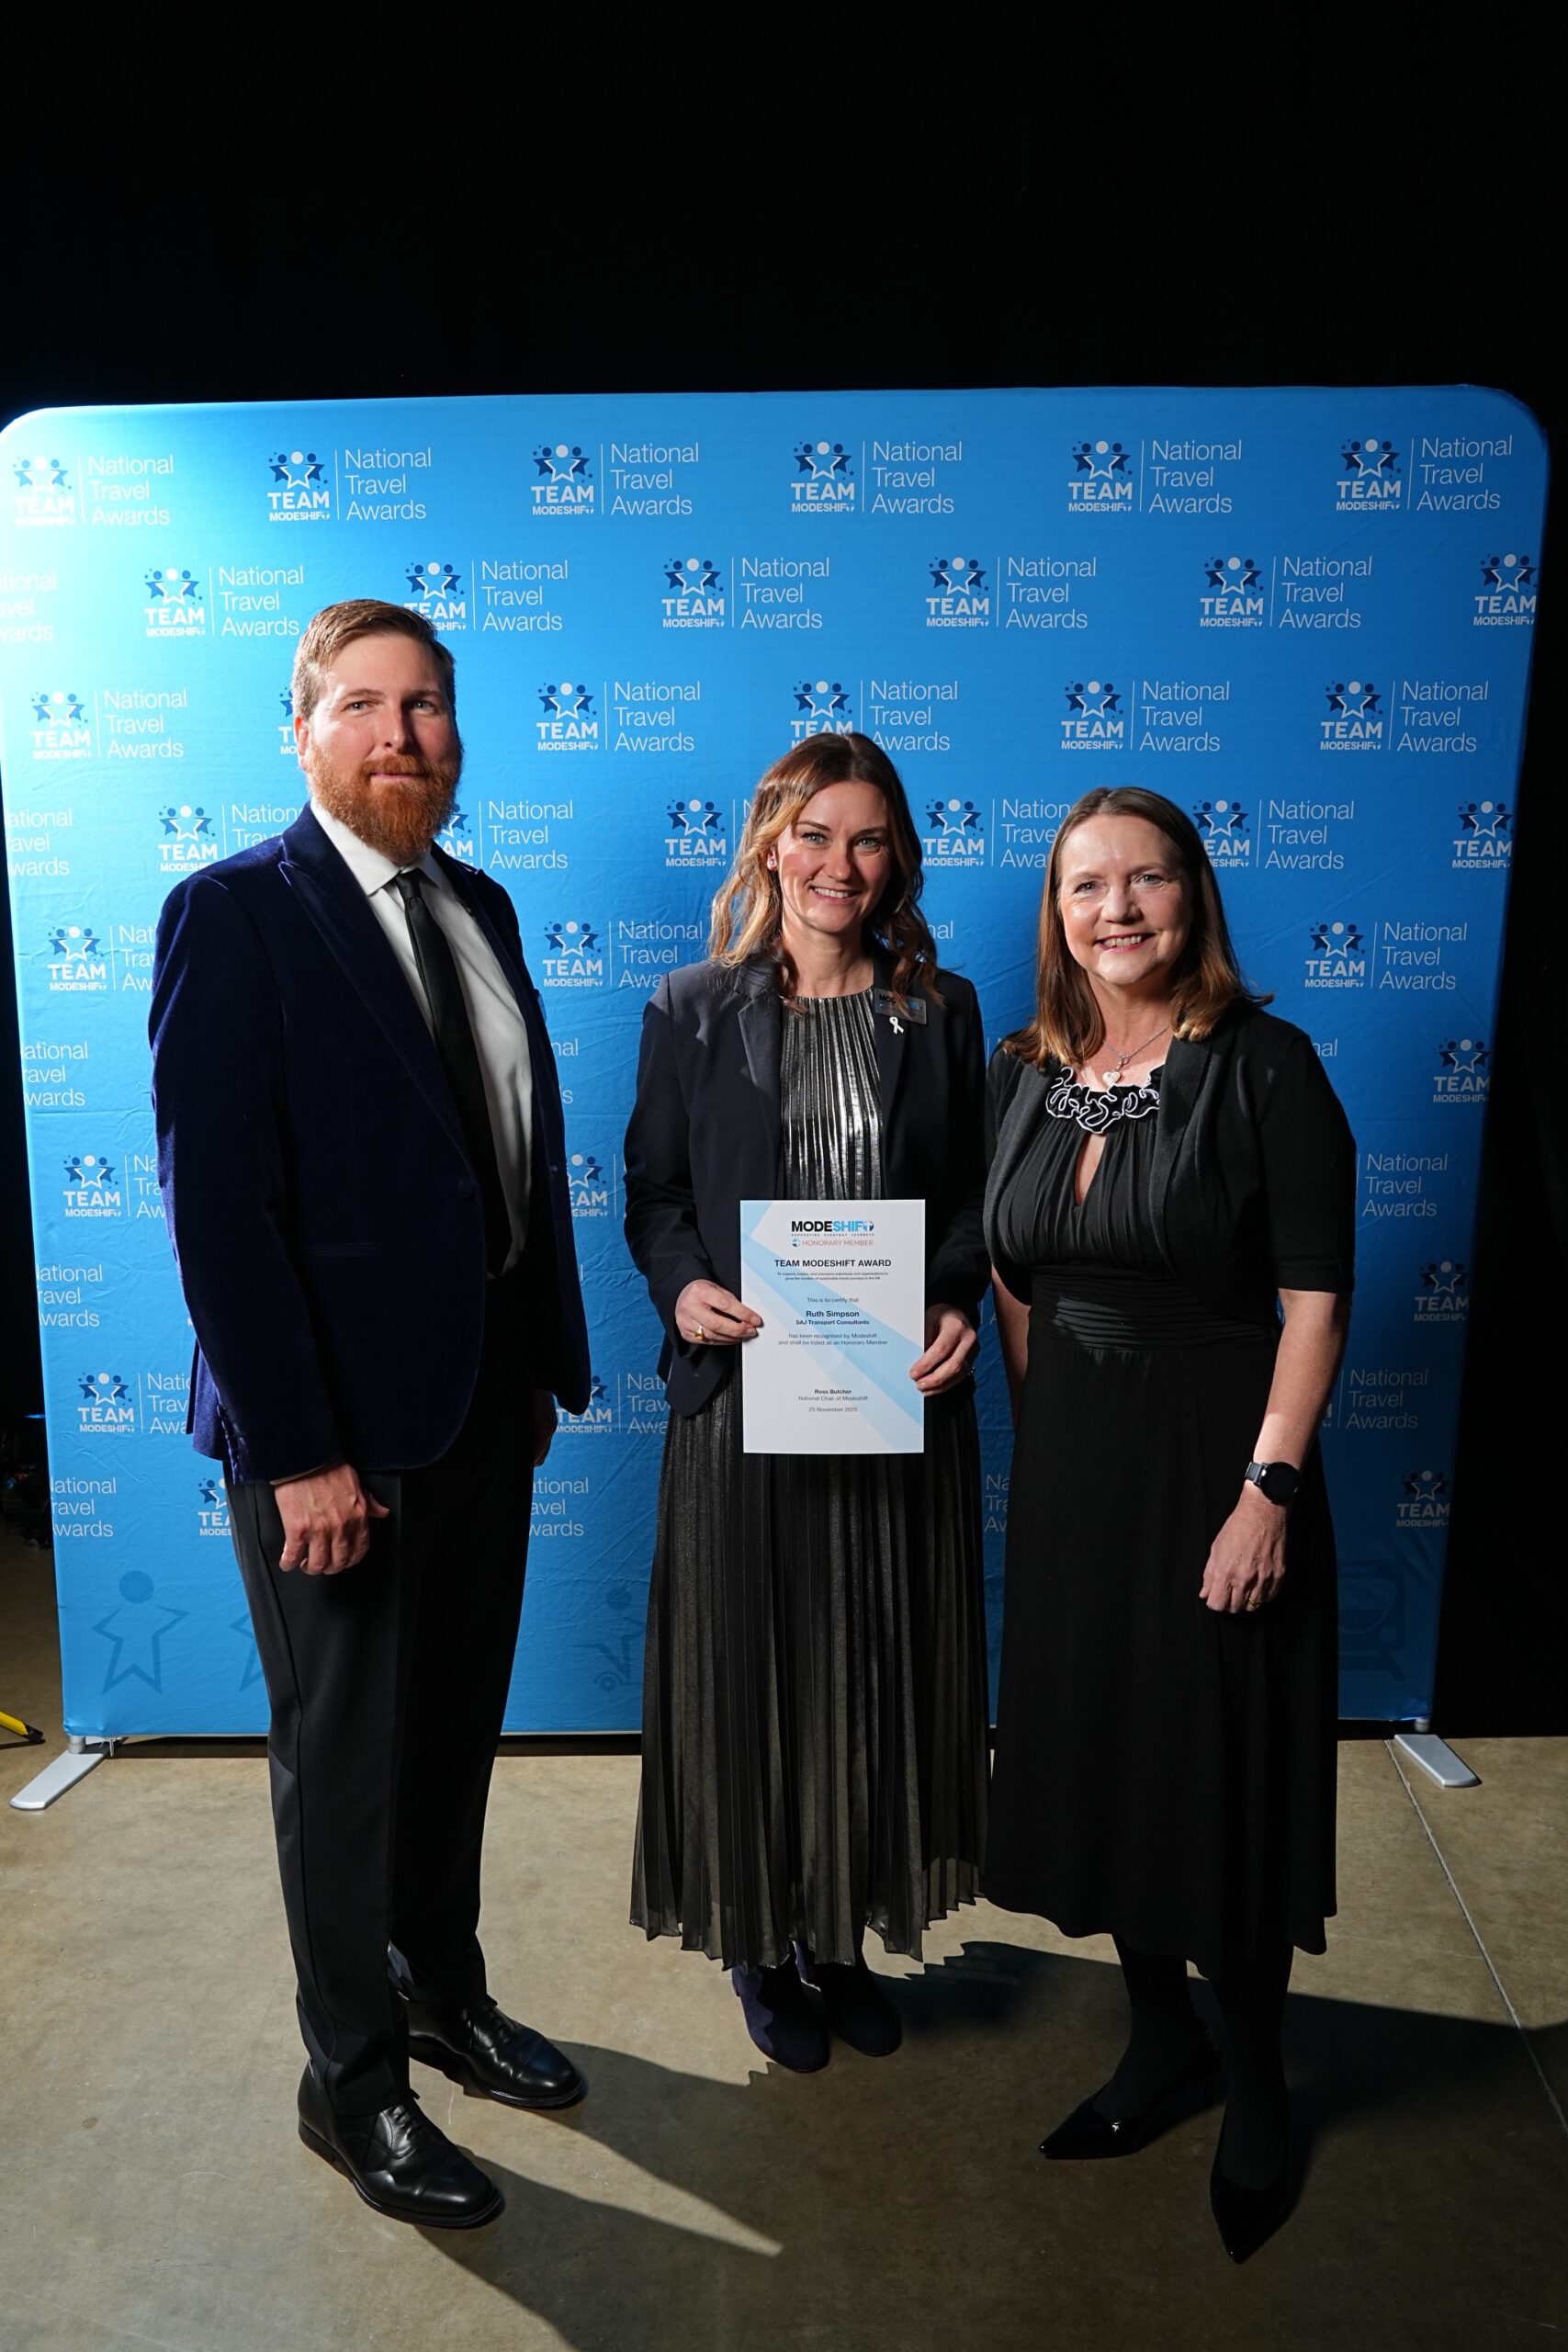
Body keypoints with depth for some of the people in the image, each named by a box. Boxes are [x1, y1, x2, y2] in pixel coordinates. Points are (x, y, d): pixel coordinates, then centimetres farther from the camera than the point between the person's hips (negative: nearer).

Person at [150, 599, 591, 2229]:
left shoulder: (480, 909, 9)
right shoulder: (236, 915, -13)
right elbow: (220, 1206, -18)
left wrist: (547, 1362, 9)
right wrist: (298, 1453, -19)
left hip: (487, 1407, 7)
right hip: (334, 1431, -6)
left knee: (454, 1733, 22)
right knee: (344, 1759, 12)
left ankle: (445, 1994, 45)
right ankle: (352, 2079, 35)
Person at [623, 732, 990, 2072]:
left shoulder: (942, 1011, 5)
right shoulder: (692, 1009, 1)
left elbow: (971, 1202, 5)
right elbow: (653, 1191, 2)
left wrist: (958, 1310, -12)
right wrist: (682, 1287, -17)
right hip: (744, 1395, -1)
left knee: (880, 1670, 13)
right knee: (747, 1668, 10)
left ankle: (846, 1933, 36)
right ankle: (762, 1943, 34)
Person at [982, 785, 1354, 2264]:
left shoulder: (1262, 1065, -10)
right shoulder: (1024, 1073, 4)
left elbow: (1315, 1298, -13)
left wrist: (1267, 1488, -17)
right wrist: (1043, 1432, 7)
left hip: (1215, 1468, -5)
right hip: (1068, 1471, 5)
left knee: (1223, 1778, 8)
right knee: (1094, 1757, 16)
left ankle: (1256, 2089, 34)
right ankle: (1160, 2037, 40)